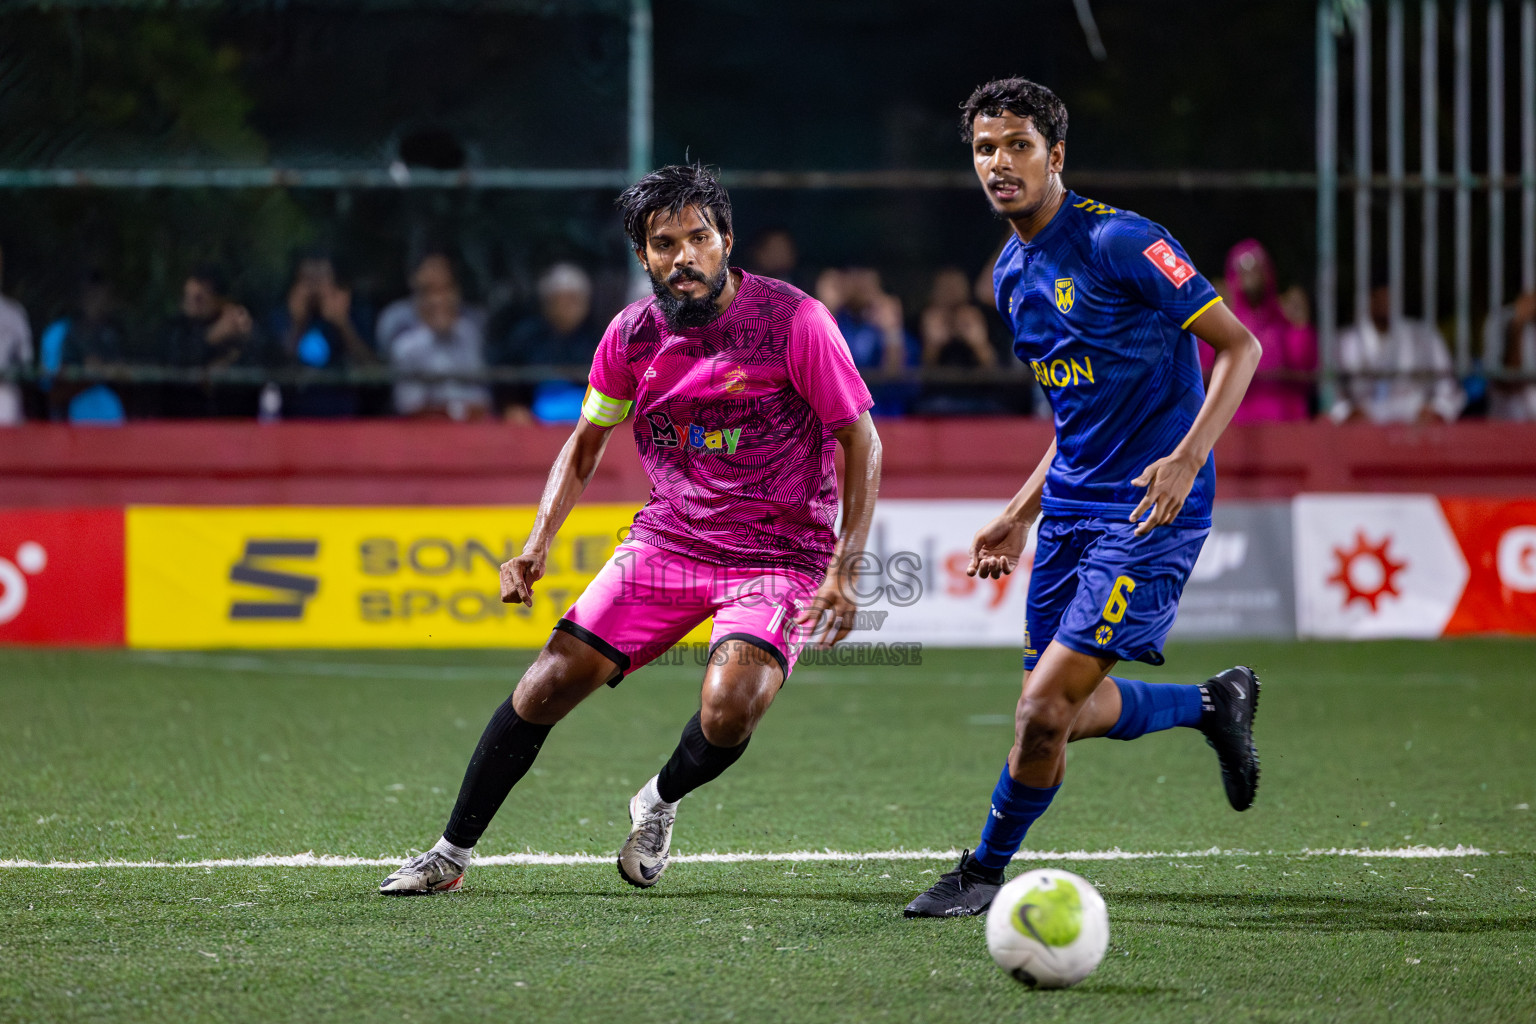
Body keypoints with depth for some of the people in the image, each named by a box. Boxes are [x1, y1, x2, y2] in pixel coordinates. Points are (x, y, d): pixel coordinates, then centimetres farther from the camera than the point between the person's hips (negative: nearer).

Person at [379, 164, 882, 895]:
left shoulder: (793, 320, -15)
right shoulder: (632, 335, -2)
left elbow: (861, 439, -9)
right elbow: (585, 444, 14)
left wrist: (843, 571, -17)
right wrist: (538, 546, 0)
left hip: (780, 555, -4)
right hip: (668, 537, 4)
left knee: (729, 710, -28)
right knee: (549, 683, -7)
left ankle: (661, 803, 7)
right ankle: (450, 855, 8)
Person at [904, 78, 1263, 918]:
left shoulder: (1119, 242, -15)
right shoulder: (1014, 275, 10)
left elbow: (1239, 345, -13)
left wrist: (1189, 454, -25)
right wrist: (1020, 516, 17)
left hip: (1150, 511, -9)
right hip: (1071, 506, 9)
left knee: (1044, 710, -13)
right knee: (1061, 714, 11)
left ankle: (986, 872, 7)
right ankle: (1214, 703, 34)